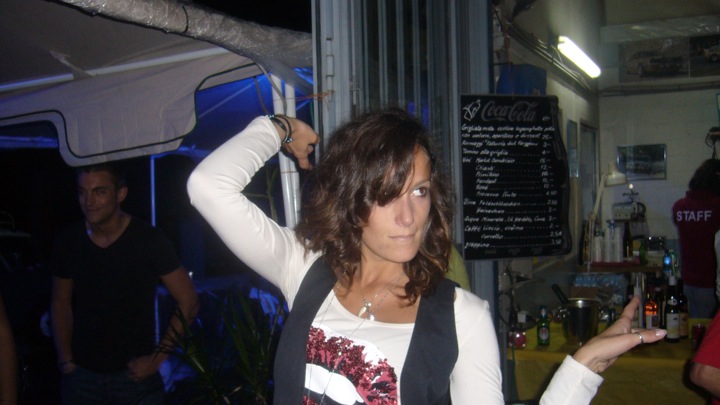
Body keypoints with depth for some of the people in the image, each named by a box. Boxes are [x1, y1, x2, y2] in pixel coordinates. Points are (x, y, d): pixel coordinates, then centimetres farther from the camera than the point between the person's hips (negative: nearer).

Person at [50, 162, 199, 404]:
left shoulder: (148, 240, -12)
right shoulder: (68, 242, -2)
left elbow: (188, 302, -9)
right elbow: (60, 304, 10)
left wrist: (158, 357, -10)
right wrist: (65, 360, 2)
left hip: (134, 374, -3)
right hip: (81, 374, 3)